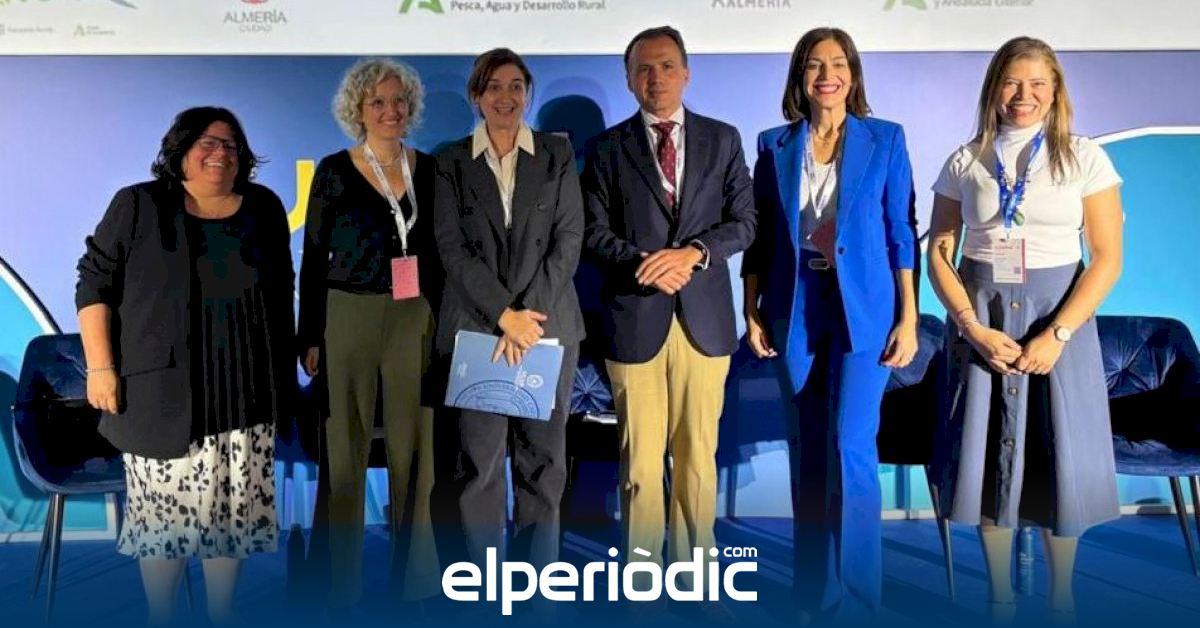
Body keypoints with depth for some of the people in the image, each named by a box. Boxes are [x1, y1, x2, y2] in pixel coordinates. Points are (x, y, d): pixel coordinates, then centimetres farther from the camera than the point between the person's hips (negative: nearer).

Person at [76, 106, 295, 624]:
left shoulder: (264, 208, 6)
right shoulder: (137, 206, -2)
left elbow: (280, 292, 13)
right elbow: (95, 283, -2)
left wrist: (285, 373, 13)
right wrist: (100, 367, -8)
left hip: (242, 387, 3)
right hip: (164, 387, -2)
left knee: (234, 504, 8)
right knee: (165, 503, 2)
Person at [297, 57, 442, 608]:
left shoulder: (428, 169, 6)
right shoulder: (335, 170, 0)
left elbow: (440, 252, 10)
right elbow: (314, 259, 1)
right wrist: (310, 336, -3)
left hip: (415, 321, 2)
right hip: (349, 319, -2)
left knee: (414, 447, 6)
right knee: (346, 448, 6)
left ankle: (413, 569, 20)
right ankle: (342, 577, 19)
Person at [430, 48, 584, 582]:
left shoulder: (558, 154, 7)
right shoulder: (452, 161, 6)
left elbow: (569, 239, -1)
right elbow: (452, 246, -2)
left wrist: (528, 313, -11)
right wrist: (504, 314, -12)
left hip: (547, 324, 1)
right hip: (475, 327, -1)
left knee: (543, 458, 6)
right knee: (477, 461, -1)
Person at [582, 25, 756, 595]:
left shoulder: (723, 139, 9)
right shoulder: (607, 148, 6)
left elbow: (744, 221, 4)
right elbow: (595, 232, 2)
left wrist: (692, 252, -13)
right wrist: (646, 264, -15)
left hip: (704, 315, 1)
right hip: (634, 317, -1)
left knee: (698, 450, 8)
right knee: (640, 452, 5)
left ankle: (693, 563, 22)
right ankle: (641, 562, 19)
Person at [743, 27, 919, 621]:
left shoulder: (885, 139, 2)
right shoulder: (776, 145, 6)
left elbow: (901, 232, 0)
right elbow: (761, 234, 8)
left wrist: (908, 318, -5)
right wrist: (752, 310, 3)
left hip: (863, 307, -2)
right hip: (794, 309, 2)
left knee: (851, 448, -8)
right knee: (806, 450, 9)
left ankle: (855, 597, 7)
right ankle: (812, 592, 24)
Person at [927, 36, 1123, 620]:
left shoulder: (1084, 158, 0)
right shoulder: (965, 162, 3)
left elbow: (1107, 257, -4)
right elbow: (939, 253, 2)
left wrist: (1056, 334, -14)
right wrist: (974, 327, -11)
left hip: (1059, 316, -1)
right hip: (978, 318, 1)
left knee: (1061, 453, 5)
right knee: (988, 450, 6)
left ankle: (1060, 595, 26)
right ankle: (1000, 597, 23)